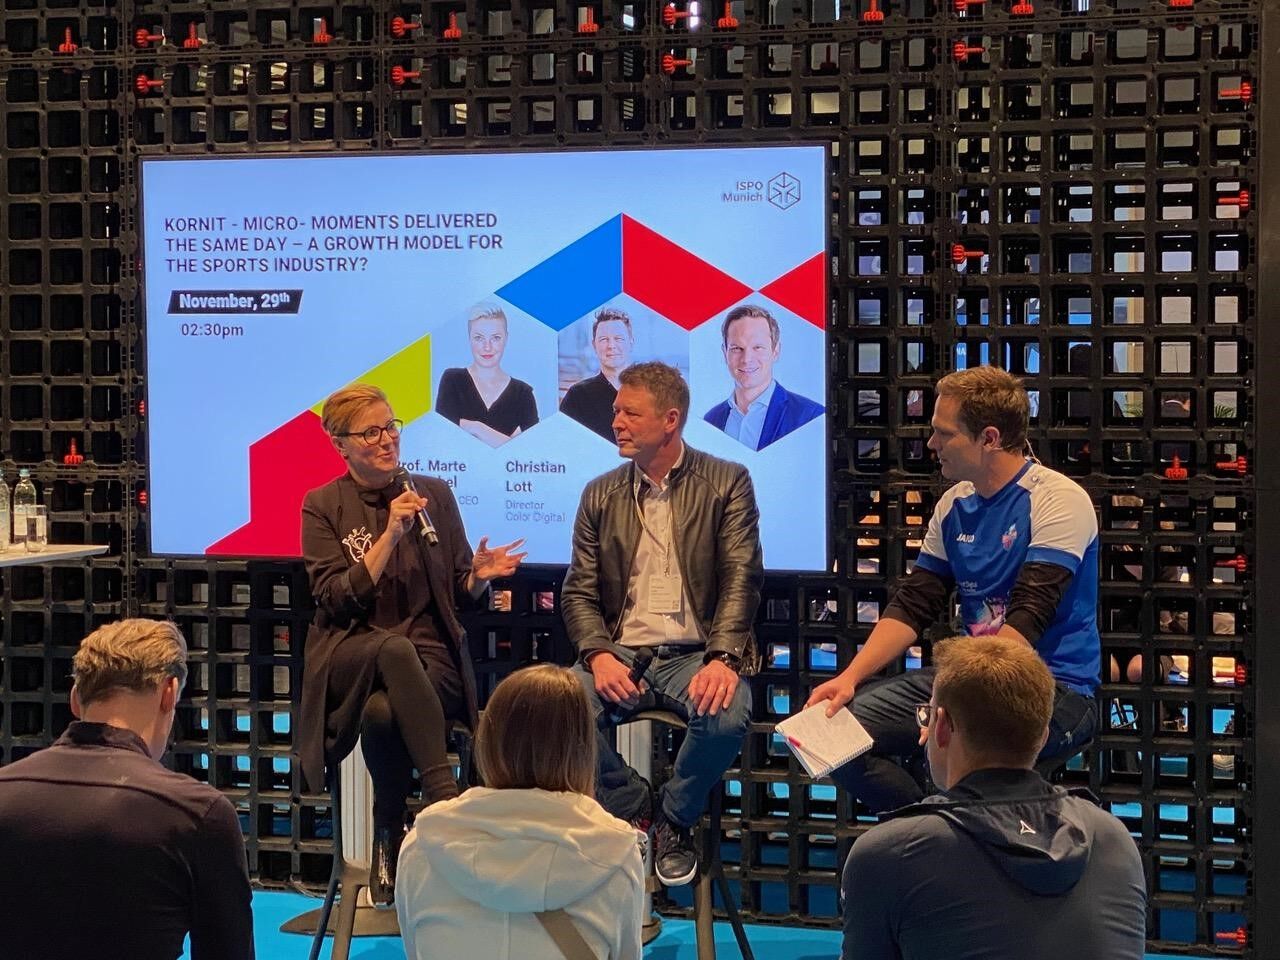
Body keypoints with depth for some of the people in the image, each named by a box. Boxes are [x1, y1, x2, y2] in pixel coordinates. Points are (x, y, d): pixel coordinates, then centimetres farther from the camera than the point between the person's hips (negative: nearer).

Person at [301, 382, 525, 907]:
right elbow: (337, 599, -7)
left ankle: (390, 836, -18)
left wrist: (480, 575, -10)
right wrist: (391, 535, -15)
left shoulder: (434, 494, 11)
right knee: (393, 647, -39)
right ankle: (444, 796, -40)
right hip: (349, 658, -1)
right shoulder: (323, 506, 4)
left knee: (383, 711, -36)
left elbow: (459, 594, 14)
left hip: (428, 656, 1)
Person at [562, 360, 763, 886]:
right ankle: (632, 808, 1)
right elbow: (579, 591, 9)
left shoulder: (727, 483, 4)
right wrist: (598, 655, -12)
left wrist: (722, 658, -22)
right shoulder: (601, 494, 14)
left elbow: (741, 580, -5)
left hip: (694, 654, -2)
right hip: (621, 654, 3)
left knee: (726, 716, -35)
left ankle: (674, 819, -3)